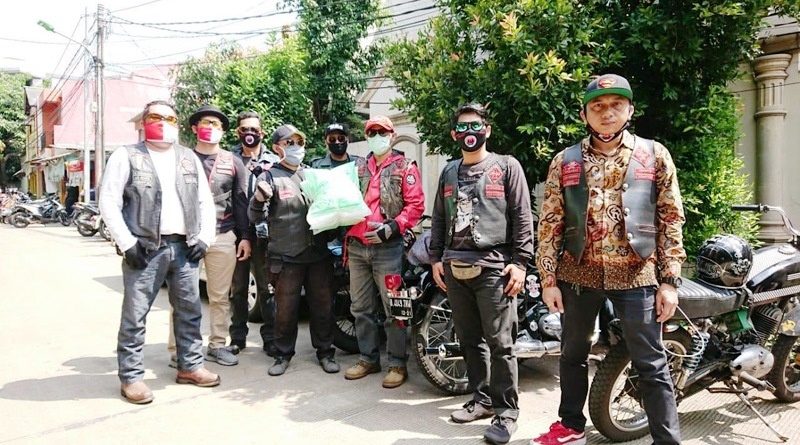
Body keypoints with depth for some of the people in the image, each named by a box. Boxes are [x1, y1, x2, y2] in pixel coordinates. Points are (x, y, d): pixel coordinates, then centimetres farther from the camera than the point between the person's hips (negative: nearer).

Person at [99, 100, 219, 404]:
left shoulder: (189, 158, 15)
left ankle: (190, 366, 24)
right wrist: (127, 243, -11)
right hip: (144, 248, -4)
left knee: (189, 311, 11)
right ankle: (131, 377, 11)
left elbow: (205, 201, 14)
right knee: (135, 316, 0)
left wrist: (204, 238, 3)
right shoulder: (126, 157, 1)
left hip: (184, 247, 4)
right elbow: (109, 203, -4)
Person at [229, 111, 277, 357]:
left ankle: (270, 337, 14)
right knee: (238, 288, 9)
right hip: (236, 232, 1)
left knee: (266, 288, 4)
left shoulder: (271, 161, 7)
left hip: (262, 232, -1)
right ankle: (238, 336, 21)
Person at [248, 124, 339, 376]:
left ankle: (325, 351, 24)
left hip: (319, 253, 4)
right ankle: (283, 353, 22)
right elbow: (256, 218, -8)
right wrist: (259, 200, -28)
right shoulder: (270, 177, 0)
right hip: (286, 256, -4)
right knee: (286, 308, 5)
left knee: (323, 305, 10)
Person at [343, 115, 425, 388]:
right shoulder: (357, 167, 16)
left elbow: (416, 204, -6)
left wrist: (392, 227, -17)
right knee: (361, 308, 12)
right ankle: (368, 358, 25)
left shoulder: (404, 167, 3)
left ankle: (398, 363, 9)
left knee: (393, 309, -2)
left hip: (387, 246, -5)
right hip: (356, 245, 5)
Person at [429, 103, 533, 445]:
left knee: (499, 342, -4)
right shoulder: (448, 172, 19)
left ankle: (506, 411, 7)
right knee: (469, 340, 11)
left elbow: (523, 218, -1)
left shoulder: (507, 166, 4)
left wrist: (520, 262, -9)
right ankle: (482, 399, 24)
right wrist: (436, 258, 11)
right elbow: (438, 219, 20)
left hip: (493, 267, -5)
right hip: (454, 268, 5)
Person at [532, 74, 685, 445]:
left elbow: (670, 221, 2)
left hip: (636, 276, -2)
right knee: (573, 355, 15)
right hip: (578, 275, 2)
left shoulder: (655, 155, 3)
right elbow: (550, 223, 2)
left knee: (651, 365, 3)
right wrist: (548, 279, -3)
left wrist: (670, 280, -4)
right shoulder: (565, 162, 4)